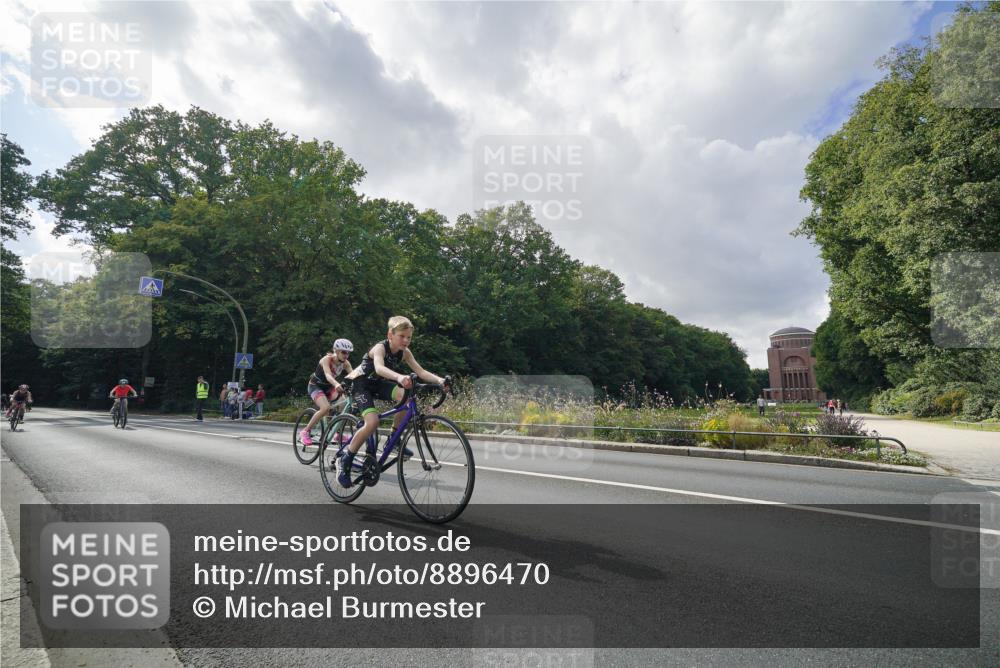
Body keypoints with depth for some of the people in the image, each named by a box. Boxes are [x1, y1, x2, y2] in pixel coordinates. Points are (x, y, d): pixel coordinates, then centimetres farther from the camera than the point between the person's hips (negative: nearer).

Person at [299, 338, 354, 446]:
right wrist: (336, 384, -65)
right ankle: (305, 432, -13)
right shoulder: (327, 359, -27)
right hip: (315, 386, -6)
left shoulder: (345, 363, -10)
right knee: (325, 408, -31)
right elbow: (328, 375, -45)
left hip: (328, 388, 6)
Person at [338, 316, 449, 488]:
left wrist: (439, 380, -36)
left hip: (377, 384, 6)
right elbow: (379, 368, -47)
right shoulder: (380, 348, -27)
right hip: (360, 383, -6)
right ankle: (345, 460, -9)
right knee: (372, 422, -27)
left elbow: (421, 372, -16)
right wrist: (399, 377, -67)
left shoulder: (405, 352, -9)